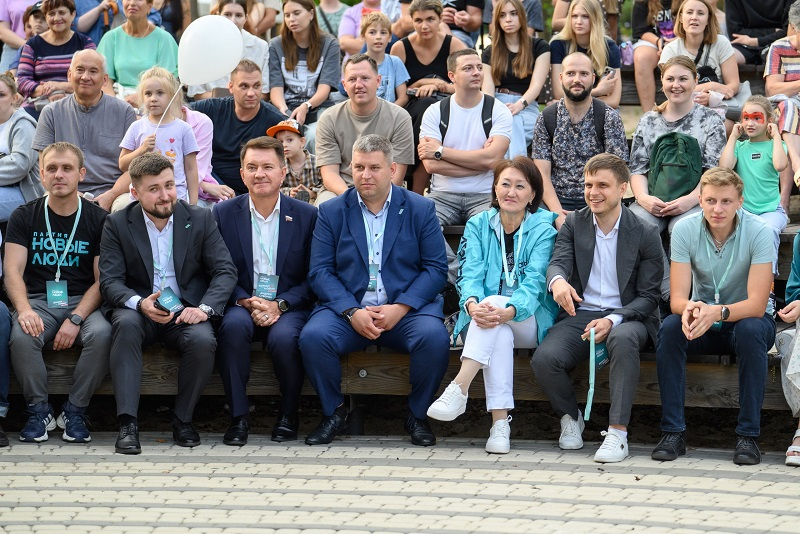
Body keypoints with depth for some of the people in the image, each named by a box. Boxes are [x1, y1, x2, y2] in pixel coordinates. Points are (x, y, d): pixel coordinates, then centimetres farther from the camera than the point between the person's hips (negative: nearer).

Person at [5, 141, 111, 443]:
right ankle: (38, 410, -12)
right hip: (38, 301, 0)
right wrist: (24, 310, -24)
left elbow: (102, 279, -1)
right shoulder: (24, 217, 7)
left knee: (101, 334, -33)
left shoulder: (98, 219, 5)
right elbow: (13, 271, -2)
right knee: (21, 336, -33)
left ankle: (75, 411, -15)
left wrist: (76, 319, -18)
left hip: (83, 302, 0)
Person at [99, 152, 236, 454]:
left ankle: (183, 419, -9)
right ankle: (127, 424, -36)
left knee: (203, 340, -32)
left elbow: (225, 271, -2)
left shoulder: (200, 219, 4)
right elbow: (110, 281, -6)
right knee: (125, 324, -35)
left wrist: (204, 308, -21)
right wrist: (140, 303, -27)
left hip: (185, 312, 0)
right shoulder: (117, 225, 2)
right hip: (138, 310, 0)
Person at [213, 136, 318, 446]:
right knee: (233, 326, -34)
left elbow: (313, 278, 2)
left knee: (284, 338, -34)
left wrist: (279, 305, -13)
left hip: (289, 307, -1)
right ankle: (238, 416, -23)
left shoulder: (307, 216, 4)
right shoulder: (224, 214, 6)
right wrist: (246, 302, -13)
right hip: (241, 304, 1)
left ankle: (288, 415, -8)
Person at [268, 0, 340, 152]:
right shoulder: (276, 46, 9)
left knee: (314, 136, -34)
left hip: (319, 107, 0)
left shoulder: (329, 44, 6)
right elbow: (276, 87, 1)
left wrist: (306, 106, -24)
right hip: (287, 108, 1)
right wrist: (283, 109, -21)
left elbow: (325, 87, -4)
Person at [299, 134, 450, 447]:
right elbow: (320, 272, 2)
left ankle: (417, 416, -8)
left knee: (434, 337, -31)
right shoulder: (331, 212, 10)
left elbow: (436, 268, 2)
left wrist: (400, 308, -14)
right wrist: (352, 312, -15)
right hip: (347, 308, 1)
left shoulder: (420, 209, 8)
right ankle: (333, 414, -6)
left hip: (406, 310, -1)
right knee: (313, 336, -29)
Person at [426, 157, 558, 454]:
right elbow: (470, 275, -3)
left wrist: (507, 311, -33)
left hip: (530, 322, -1)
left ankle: (458, 390, -43)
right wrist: (473, 306, -28)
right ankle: (500, 424, -40)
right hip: (482, 322, 2)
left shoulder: (544, 227, 2)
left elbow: (535, 282, -12)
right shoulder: (478, 226, 11)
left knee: (494, 302, -33)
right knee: (498, 332, -34)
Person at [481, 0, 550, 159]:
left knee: (513, 121, -38)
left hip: (527, 108, -1)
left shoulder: (539, 47, 10)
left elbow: (536, 85, -4)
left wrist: (519, 105, -25)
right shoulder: (490, 52, 16)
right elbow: (488, 87, 1)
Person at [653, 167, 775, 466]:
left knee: (750, 330, -36)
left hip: (747, 318, -2)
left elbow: (757, 304, -25)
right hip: (704, 324, 2)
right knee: (670, 327, -29)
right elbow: (677, 298, -15)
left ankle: (748, 435, -28)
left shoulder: (758, 232, -19)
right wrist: (690, 308, -41)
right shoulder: (685, 230, -12)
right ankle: (673, 432, -23)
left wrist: (717, 312, -45)